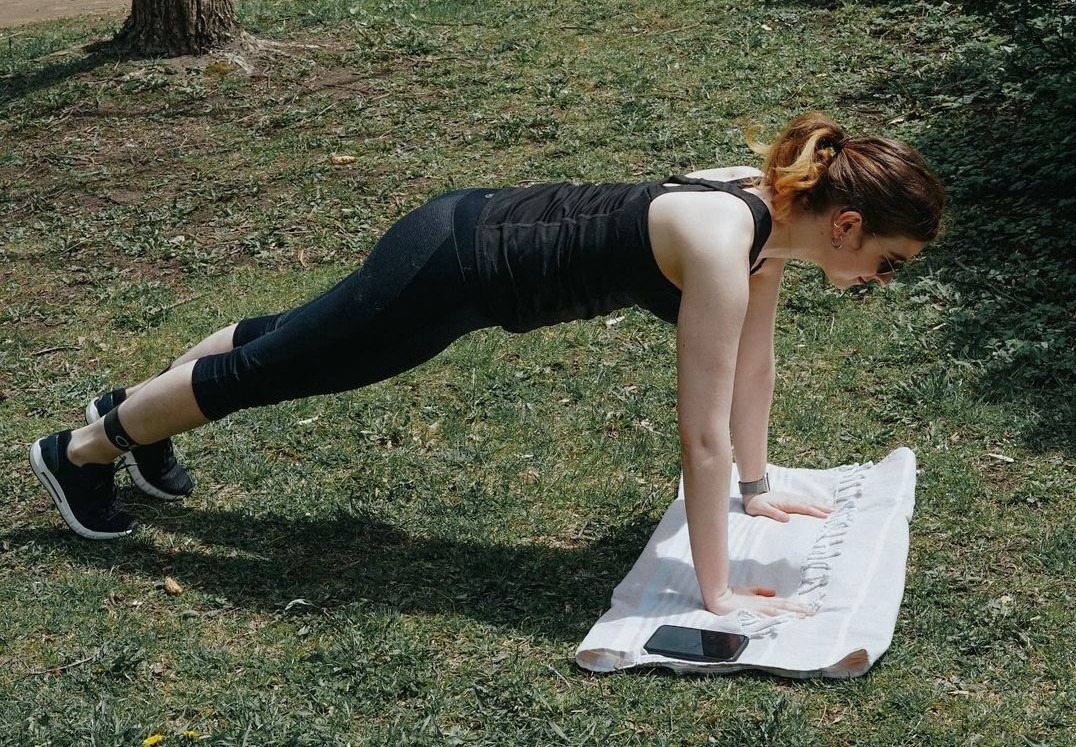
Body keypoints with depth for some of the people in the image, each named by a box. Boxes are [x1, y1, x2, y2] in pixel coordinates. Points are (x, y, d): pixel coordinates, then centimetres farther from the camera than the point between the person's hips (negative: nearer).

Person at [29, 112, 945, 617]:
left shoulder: (771, 203, -5)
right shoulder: (724, 241, -31)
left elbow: (752, 363, 9)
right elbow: (703, 432, -28)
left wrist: (758, 486, 17)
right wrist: (717, 592, -21)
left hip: (483, 233, 8)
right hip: (450, 268, -8)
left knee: (291, 340, 27)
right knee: (269, 365, 12)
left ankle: (137, 412, 52)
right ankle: (81, 448, 35)